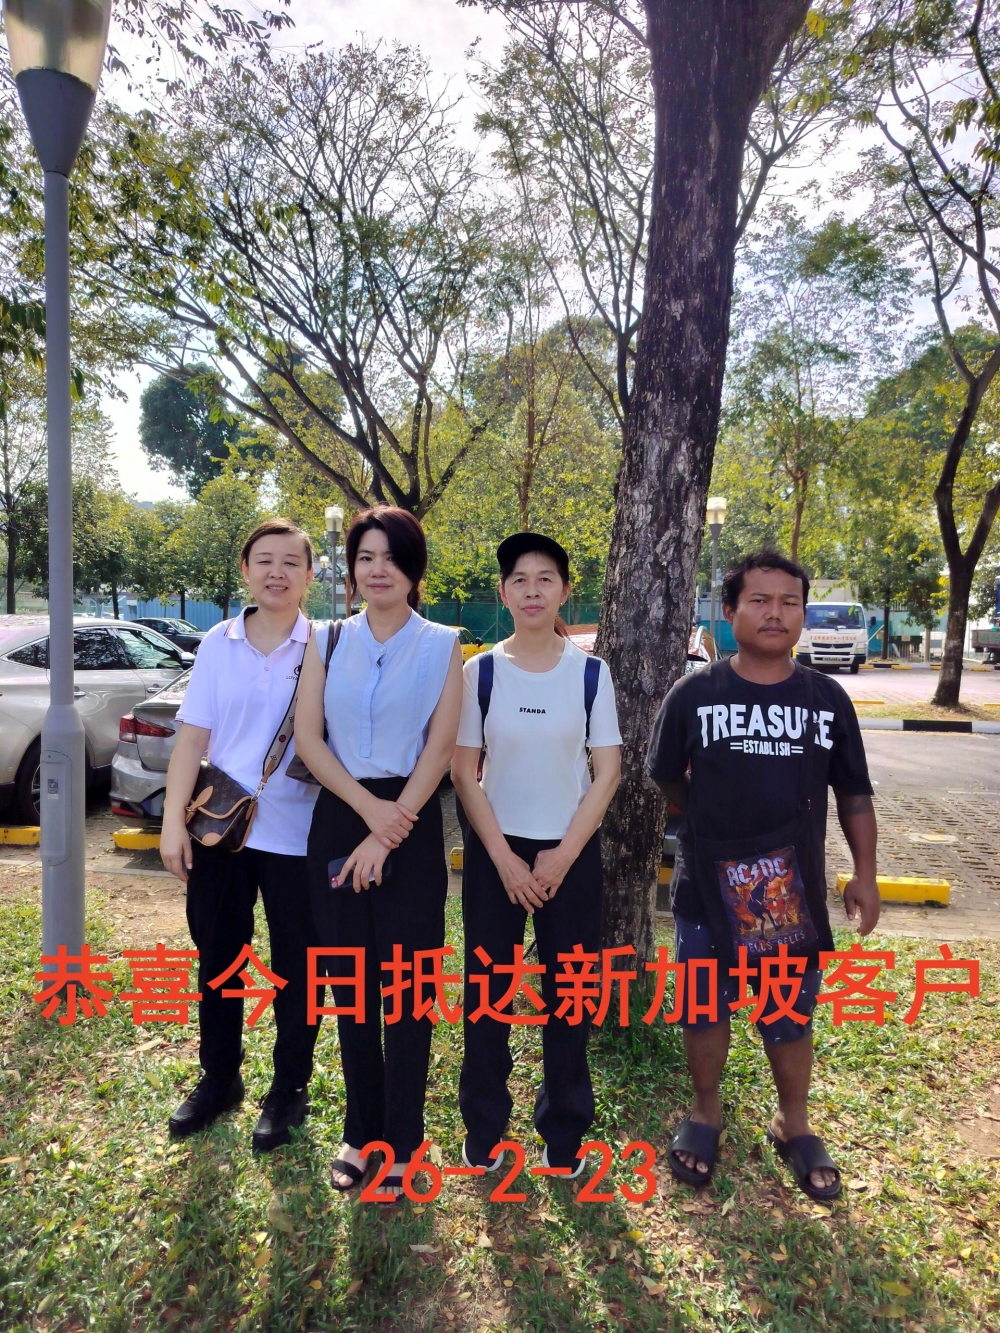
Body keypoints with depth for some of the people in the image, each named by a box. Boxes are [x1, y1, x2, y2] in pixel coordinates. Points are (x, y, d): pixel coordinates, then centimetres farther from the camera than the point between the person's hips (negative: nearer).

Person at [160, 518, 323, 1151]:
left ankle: (290, 1088, 31)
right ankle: (219, 1077, 38)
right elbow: (193, 737, 2)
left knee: (295, 968, 10)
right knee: (217, 957, 17)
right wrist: (174, 820, -3)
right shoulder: (218, 644, 2)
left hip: (294, 835, -3)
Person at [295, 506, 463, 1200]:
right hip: (338, 819, 3)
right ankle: (361, 1131, 28)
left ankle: (402, 1144, 20)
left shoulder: (442, 645, -1)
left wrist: (386, 836, -13)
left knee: (407, 988, 4)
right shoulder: (328, 641, 7)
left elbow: (440, 748, -7)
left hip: (411, 825, -3)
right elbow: (308, 736, -1)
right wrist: (369, 808, -13)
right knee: (351, 984, 11)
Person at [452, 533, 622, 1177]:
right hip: (495, 850, 0)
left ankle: (564, 1131, 28)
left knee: (569, 994, 8)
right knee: (488, 991, 9)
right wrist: (505, 858, -10)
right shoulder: (481, 671, -3)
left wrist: (564, 853, -10)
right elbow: (465, 772, -4)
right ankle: (484, 1128, 28)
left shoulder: (591, 673, -3)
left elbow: (608, 770, -3)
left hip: (572, 851, 0)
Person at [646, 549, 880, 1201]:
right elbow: (667, 779, 3)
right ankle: (706, 1112, 39)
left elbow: (854, 793, 6)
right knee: (705, 1008, 15)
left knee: (791, 1017, 16)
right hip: (708, 888, -1)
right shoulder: (695, 693, -9)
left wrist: (865, 873, 5)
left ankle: (795, 1125, 40)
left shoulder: (828, 698, -2)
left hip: (796, 891, 1)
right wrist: (717, 821, 8)